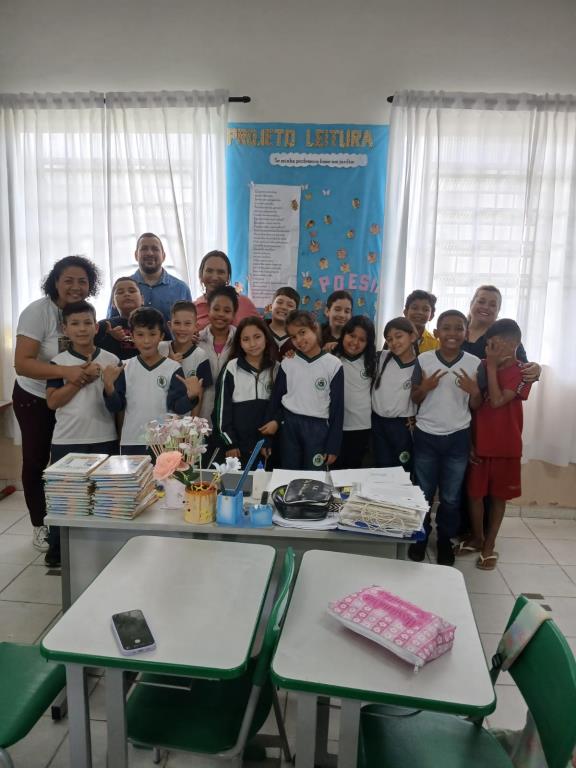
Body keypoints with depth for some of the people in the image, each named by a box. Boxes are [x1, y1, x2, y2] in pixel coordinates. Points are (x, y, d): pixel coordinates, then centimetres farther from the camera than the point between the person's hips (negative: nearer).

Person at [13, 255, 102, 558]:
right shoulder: (37, 311, -22)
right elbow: (22, 363, -29)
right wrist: (65, 371, -42)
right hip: (35, 398, -4)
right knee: (36, 460, 11)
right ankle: (40, 526, 27)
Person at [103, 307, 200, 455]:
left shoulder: (173, 368, -4)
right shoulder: (125, 368, 3)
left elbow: (177, 407, -7)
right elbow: (115, 407, 1)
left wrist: (190, 396, -27)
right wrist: (109, 387, -17)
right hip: (130, 442, 2)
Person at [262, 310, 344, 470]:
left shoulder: (333, 365, -5)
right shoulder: (287, 363, 2)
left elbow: (337, 407, -3)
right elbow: (276, 397, 8)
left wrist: (333, 446, -4)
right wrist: (274, 420, -10)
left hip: (318, 428, -2)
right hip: (288, 426, 2)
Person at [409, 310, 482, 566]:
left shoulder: (474, 363, -3)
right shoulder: (423, 359, -5)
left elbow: (476, 405, 4)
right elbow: (414, 399, 2)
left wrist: (473, 391, -17)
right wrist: (425, 387, -17)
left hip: (458, 437, 1)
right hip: (426, 436, 0)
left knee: (451, 497, 12)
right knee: (422, 493, 11)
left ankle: (445, 541, 30)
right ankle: (420, 538, 29)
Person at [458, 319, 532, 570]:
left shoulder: (522, 371, -9)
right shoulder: (482, 367, 0)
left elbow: (497, 402, -22)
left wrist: (492, 366, -18)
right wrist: (468, 440, -1)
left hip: (506, 446, -2)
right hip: (479, 443, 3)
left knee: (498, 496, 10)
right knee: (474, 493, 10)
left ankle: (489, 545, 24)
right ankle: (476, 538, 30)